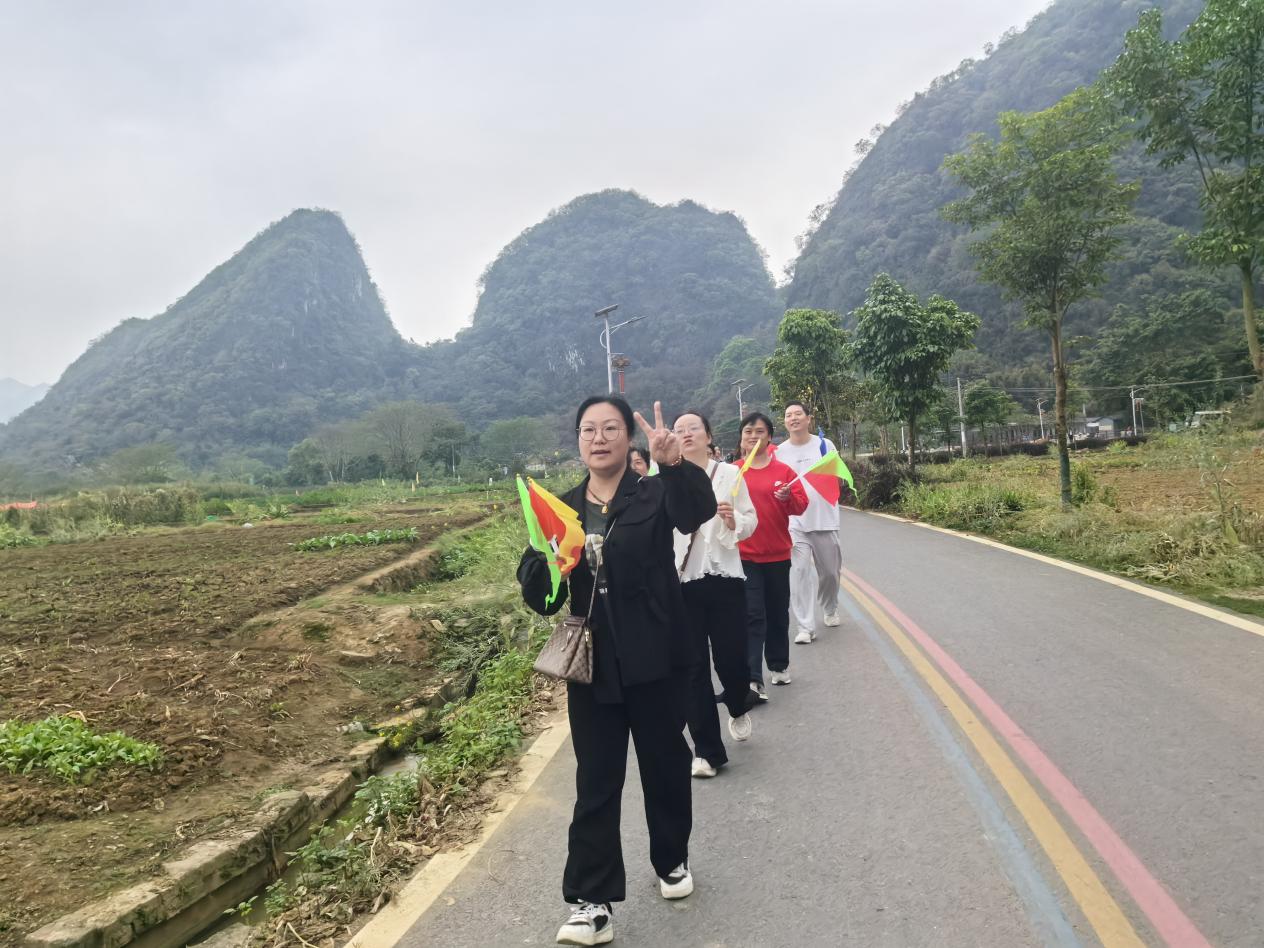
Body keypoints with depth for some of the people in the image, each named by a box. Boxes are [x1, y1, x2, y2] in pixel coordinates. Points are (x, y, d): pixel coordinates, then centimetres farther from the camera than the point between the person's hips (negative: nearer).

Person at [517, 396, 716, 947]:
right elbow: (541, 598, 1)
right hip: (593, 666, 2)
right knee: (595, 784, 6)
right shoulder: (562, 509, 3)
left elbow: (698, 512, -28)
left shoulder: (655, 494, -4)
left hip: (657, 662, -1)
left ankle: (672, 862, 40)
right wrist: (548, 558, -21)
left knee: (665, 767, 16)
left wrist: (675, 463, -46)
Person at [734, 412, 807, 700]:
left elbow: (801, 505, 1)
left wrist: (789, 497, -20)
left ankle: (779, 666, 33)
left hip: (777, 554, 2)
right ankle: (753, 679, -11)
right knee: (752, 616, -8)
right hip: (743, 555, -2)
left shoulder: (783, 471, 3)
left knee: (778, 613, 14)